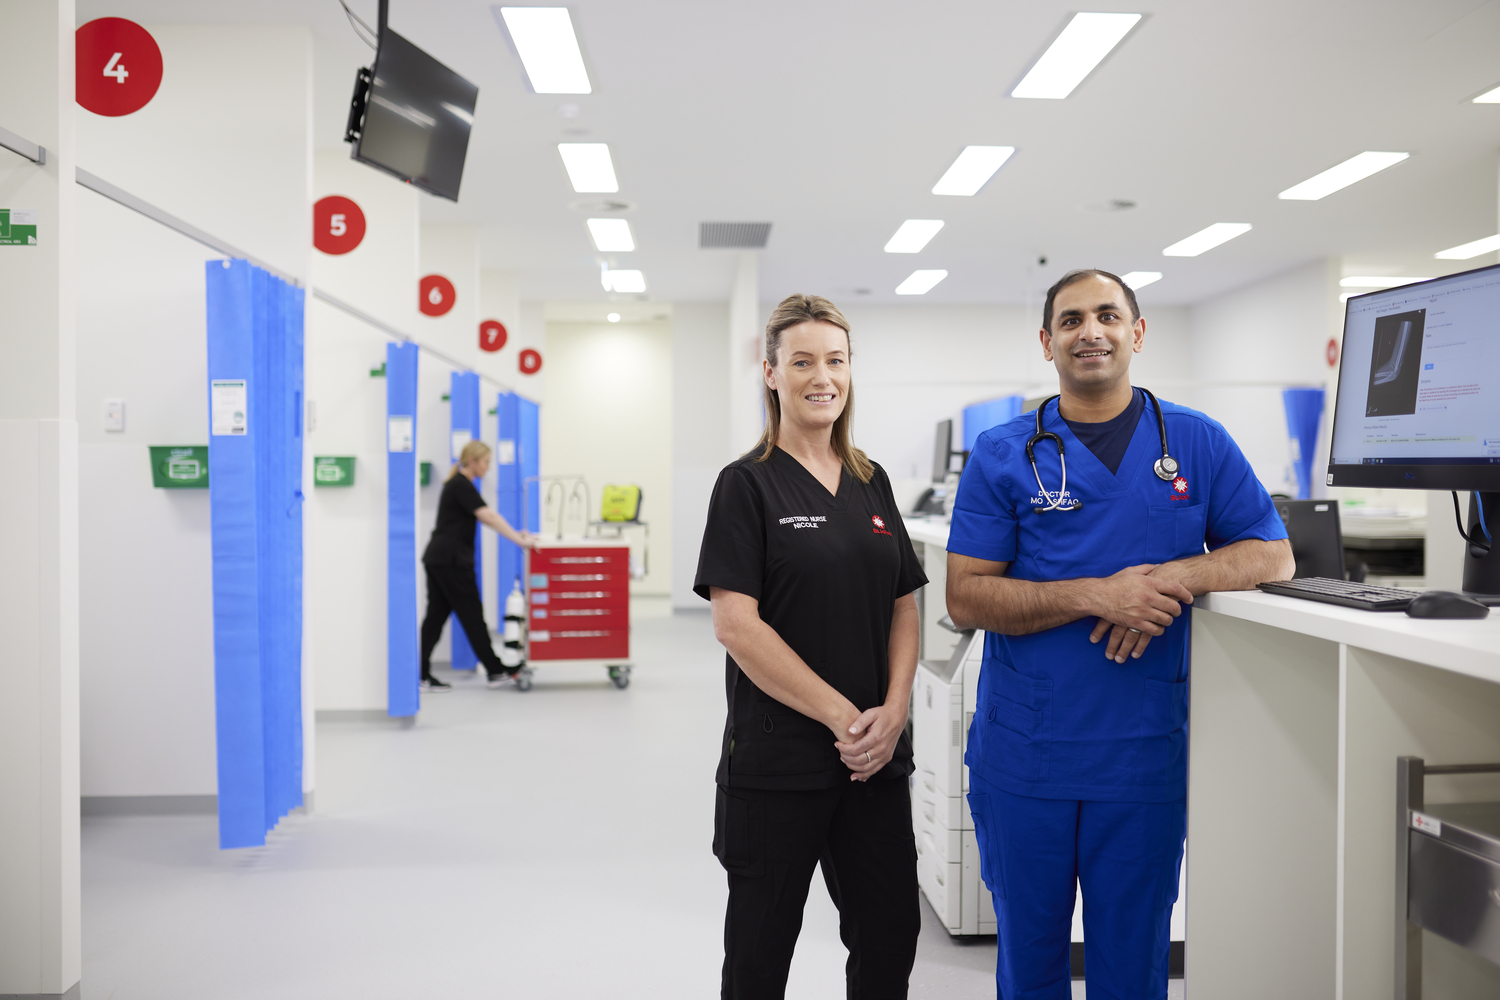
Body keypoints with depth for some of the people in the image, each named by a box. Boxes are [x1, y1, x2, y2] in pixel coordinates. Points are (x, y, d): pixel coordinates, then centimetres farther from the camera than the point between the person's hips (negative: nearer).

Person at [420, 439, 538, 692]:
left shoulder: (459, 484, 17)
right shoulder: (462, 485, -14)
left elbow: (484, 518, 22)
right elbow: (488, 517, -23)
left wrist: (515, 533, 19)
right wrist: (519, 541, -26)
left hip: (437, 559, 10)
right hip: (451, 560, -9)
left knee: (436, 616, 8)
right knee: (472, 615, -1)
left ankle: (422, 676, 7)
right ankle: (496, 671, 8)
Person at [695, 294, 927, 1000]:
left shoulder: (871, 482, 10)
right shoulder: (747, 484, -7)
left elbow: (904, 608, 10)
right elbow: (736, 625, -15)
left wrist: (892, 711, -6)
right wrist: (841, 716, -16)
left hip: (875, 755, 5)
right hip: (776, 761, -5)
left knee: (892, 935, 14)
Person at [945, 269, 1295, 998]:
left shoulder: (1198, 443, 4)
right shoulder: (1002, 455, -1)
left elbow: (1272, 555, 4)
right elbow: (965, 599, -7)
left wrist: (1177, 576, -15)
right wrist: (1096, 594, -20)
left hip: (1145, 758, 1)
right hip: (1022, 755, 0)